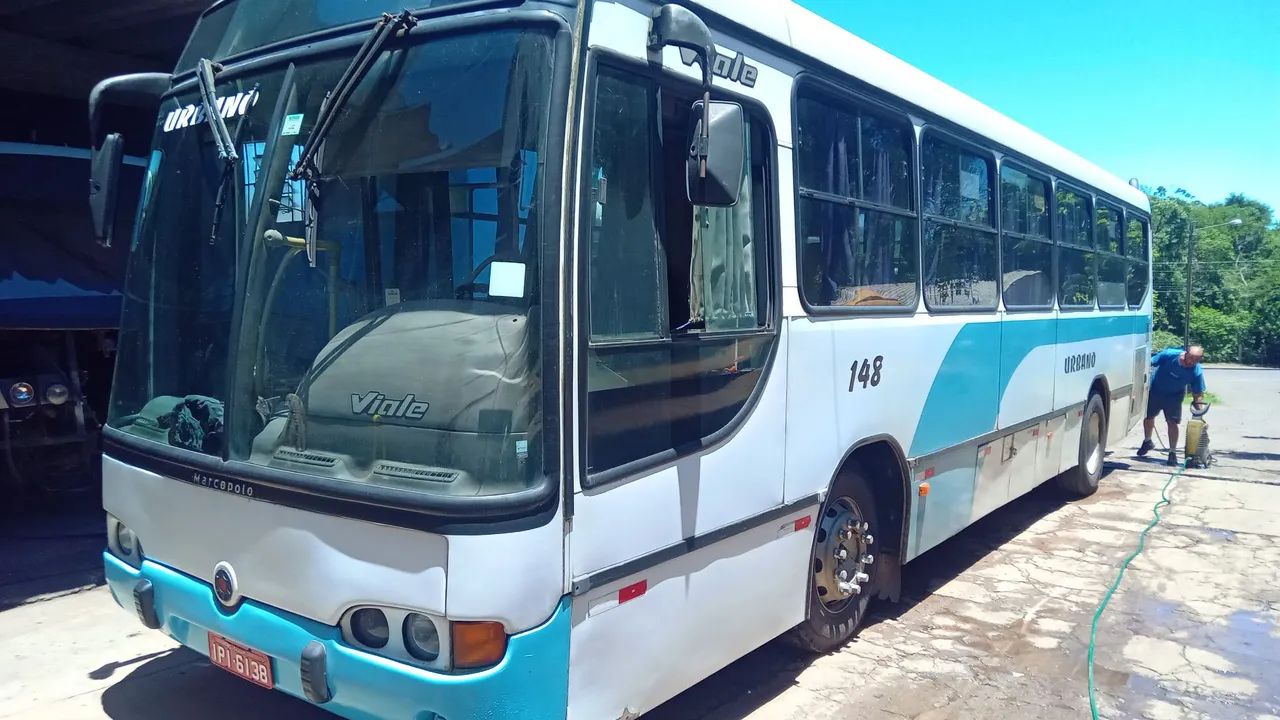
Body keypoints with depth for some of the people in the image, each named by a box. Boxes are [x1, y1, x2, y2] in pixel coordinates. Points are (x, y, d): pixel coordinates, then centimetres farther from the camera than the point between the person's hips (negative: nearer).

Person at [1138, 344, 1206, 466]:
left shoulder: (1197, 373, -24)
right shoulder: (1169, 354, -29)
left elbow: (1198, 395, -17)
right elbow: (1150, 364, -19)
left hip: (1174, 396, -1)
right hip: (1154, 391, 1)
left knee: (1172, 422, -8)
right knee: (1148, 417, 14)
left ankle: (1172, 453, 4)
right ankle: (1147, 442, 39)